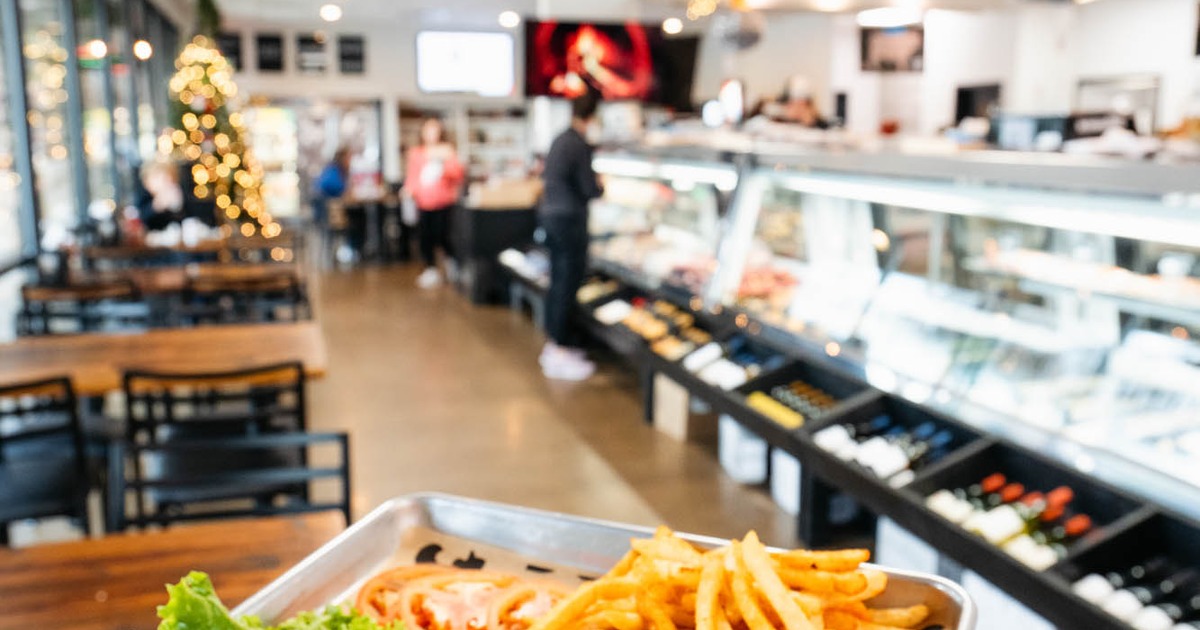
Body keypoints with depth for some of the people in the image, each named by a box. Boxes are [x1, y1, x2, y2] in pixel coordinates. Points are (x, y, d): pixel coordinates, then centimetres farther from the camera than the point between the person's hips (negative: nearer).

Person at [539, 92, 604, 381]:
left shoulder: (559, 140, 9)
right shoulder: (580, 145, -16)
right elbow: (589, 190, -15)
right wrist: (600, 185, 7)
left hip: (550, 214, 9)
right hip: (570, 219, -9)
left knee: (558, 282, 16)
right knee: (567, 284, -3)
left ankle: (554, 344, 25)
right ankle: (559, 355, 2)